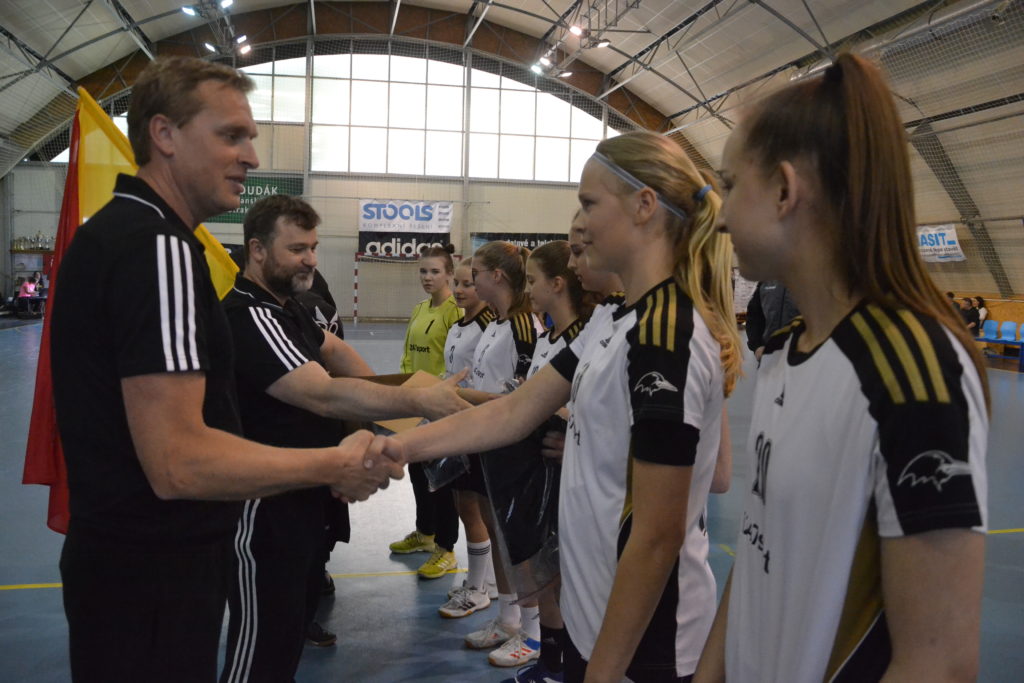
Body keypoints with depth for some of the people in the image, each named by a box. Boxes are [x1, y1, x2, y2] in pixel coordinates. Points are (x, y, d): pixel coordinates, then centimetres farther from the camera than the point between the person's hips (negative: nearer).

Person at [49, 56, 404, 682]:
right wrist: (336, 466, -16)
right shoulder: (157, 244, -22)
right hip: (155, 579, -9)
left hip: (129, 559, 9)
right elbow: (179, 462, -28)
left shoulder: (118, 231, 10)